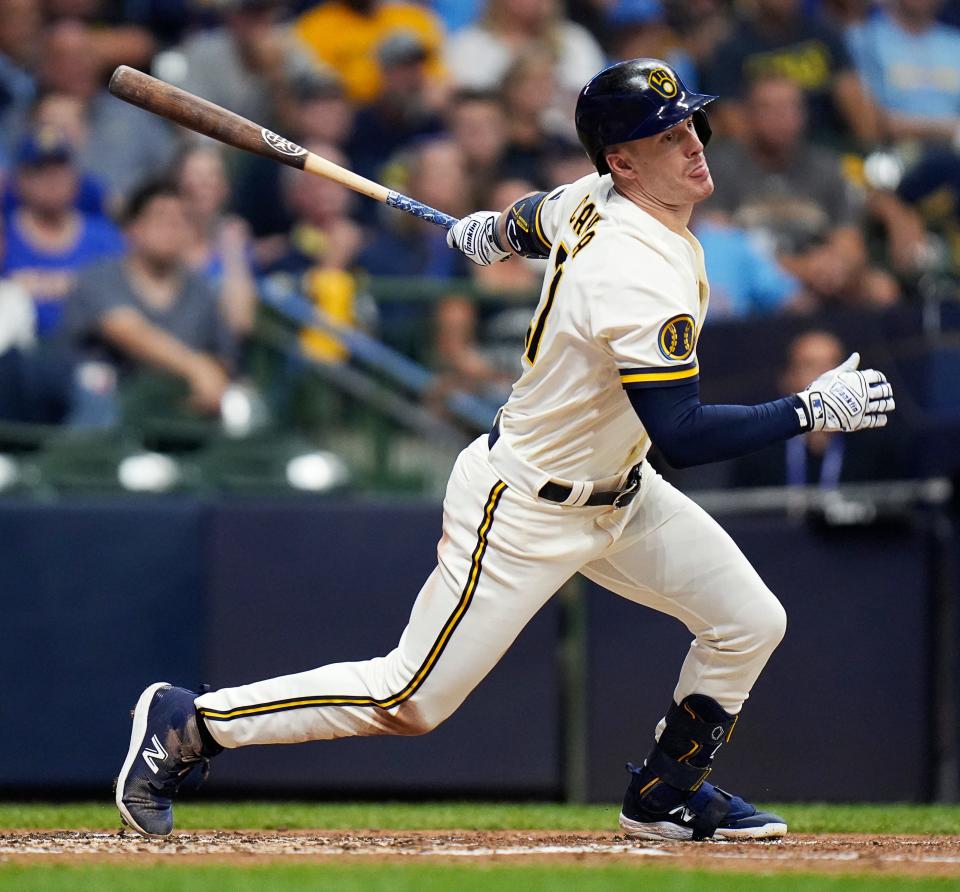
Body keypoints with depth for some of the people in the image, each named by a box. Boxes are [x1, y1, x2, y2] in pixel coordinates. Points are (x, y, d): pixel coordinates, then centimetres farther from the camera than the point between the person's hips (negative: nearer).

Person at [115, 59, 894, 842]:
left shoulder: (592, 199, -5)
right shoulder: (641, 280, -32)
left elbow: (533, 222, 18)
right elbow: (680, 435, -34)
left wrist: (495, 230, 40)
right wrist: (812, 411, -30)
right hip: (523, 512, -9)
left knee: (751, 623, 4)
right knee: (411, 701, -2)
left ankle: (663, 797, 24)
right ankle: (189, 725, 10)